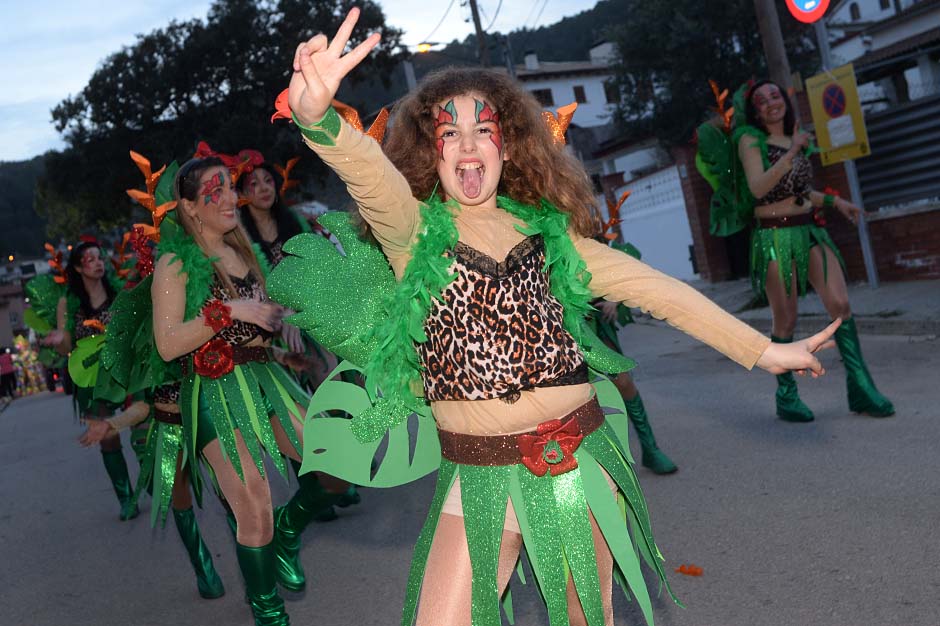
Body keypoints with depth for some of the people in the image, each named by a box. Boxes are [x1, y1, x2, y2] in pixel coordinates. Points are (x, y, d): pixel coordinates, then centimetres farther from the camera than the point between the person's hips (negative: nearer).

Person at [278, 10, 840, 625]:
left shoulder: (547, 229, 5)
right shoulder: (414, 230, -3)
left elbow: (652, 288, 5)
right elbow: (369, 172, -25)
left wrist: (762, 349, 3)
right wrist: (318, 117, -47)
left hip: (578, 458, 3)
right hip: (480, 478, -2)